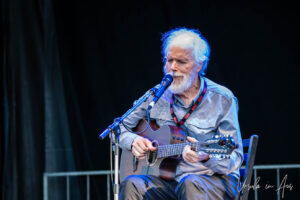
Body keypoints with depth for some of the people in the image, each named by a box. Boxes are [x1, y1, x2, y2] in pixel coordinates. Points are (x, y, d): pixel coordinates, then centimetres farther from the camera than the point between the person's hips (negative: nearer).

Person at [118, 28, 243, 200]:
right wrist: (133, 141, -6)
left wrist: (207, 157, -28)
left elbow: (235, 159, -6)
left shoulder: (222, 99, -1)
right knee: (132, 184, -28)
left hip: (216, 180, -3)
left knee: (191, 184, -38)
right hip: (167, 180, 3)